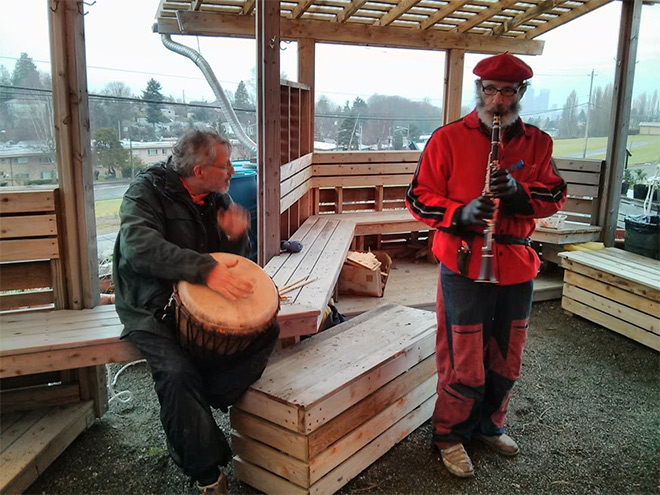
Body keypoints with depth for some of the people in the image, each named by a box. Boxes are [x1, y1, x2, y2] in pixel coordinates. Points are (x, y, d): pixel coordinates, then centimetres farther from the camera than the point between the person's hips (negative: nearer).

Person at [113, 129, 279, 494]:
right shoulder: (147, 190, -11)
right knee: (177, 372, -29)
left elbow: (237, 259, 13)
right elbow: (139, 245, -30)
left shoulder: (218, 200, 7)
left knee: (266, 329, -13)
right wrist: (206, 268, -38)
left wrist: (236, 237, -12)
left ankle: (187, 423, -10)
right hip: (152, 311, -6)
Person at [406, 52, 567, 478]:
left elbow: (555, 195, 5)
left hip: (517, 265, 5)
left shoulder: (538, 143, 7)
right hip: (465, 264, -4)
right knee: (464, 363, 2)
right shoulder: (448, 139, -4)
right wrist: (460, 214, -23)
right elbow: (419, 196, -5)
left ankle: (488, 425, 41)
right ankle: (449, 435, 26)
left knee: (506, 359, 18)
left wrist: (519, 191, -16)